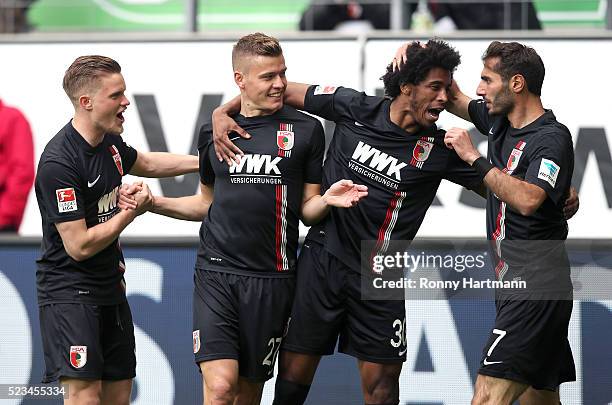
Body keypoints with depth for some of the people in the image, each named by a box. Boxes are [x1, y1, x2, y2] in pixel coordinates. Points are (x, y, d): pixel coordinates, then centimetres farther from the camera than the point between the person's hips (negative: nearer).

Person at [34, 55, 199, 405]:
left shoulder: (108, 141, 5)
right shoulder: (58, 163, -22)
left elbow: (144, 163, 30)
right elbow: (79, 245, -22)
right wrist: (132, 211, -13)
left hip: (109, 289, 9)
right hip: (69, 293, -9)